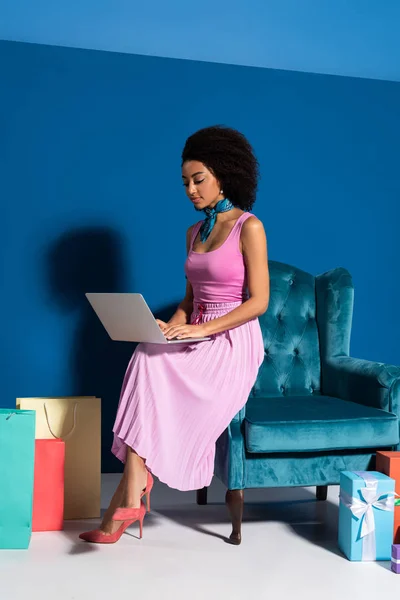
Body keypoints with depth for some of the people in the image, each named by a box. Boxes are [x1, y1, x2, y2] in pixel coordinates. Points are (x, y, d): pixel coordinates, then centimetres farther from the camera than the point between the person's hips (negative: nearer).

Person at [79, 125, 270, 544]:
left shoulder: (248, 227, -6)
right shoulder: (194, 232, 15)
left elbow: (259, 301, -12)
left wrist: (203, 329, -20)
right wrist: (172, 328, -2)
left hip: (234, 342, -6)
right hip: (196, 338, 6)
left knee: (150, 369, -28)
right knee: (146, 358, -24)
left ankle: (131, 494, -22)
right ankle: (131, 496, -24)